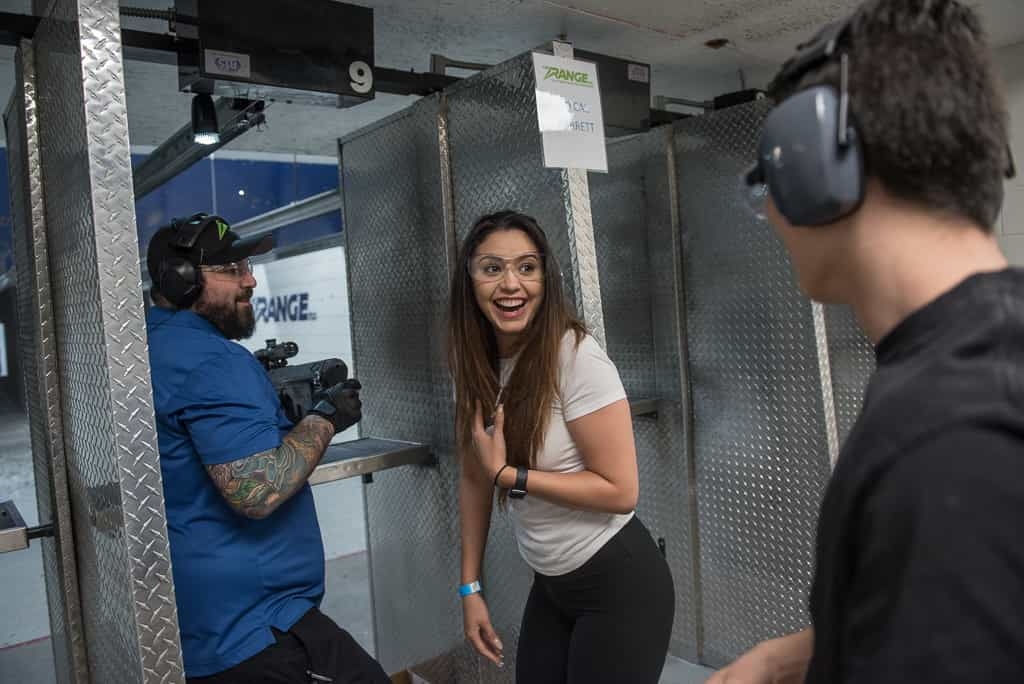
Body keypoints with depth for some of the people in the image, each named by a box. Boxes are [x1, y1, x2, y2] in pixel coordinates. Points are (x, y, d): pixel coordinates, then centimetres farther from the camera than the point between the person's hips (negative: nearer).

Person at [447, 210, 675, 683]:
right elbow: (474, 477, 5)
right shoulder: (476, 364, -1)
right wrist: (470, 586, 6)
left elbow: (619, 491, -21)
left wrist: (507, 473, -20)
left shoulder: (577, 358, -22)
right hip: (550, 585, 6)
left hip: (618, 585, -6)